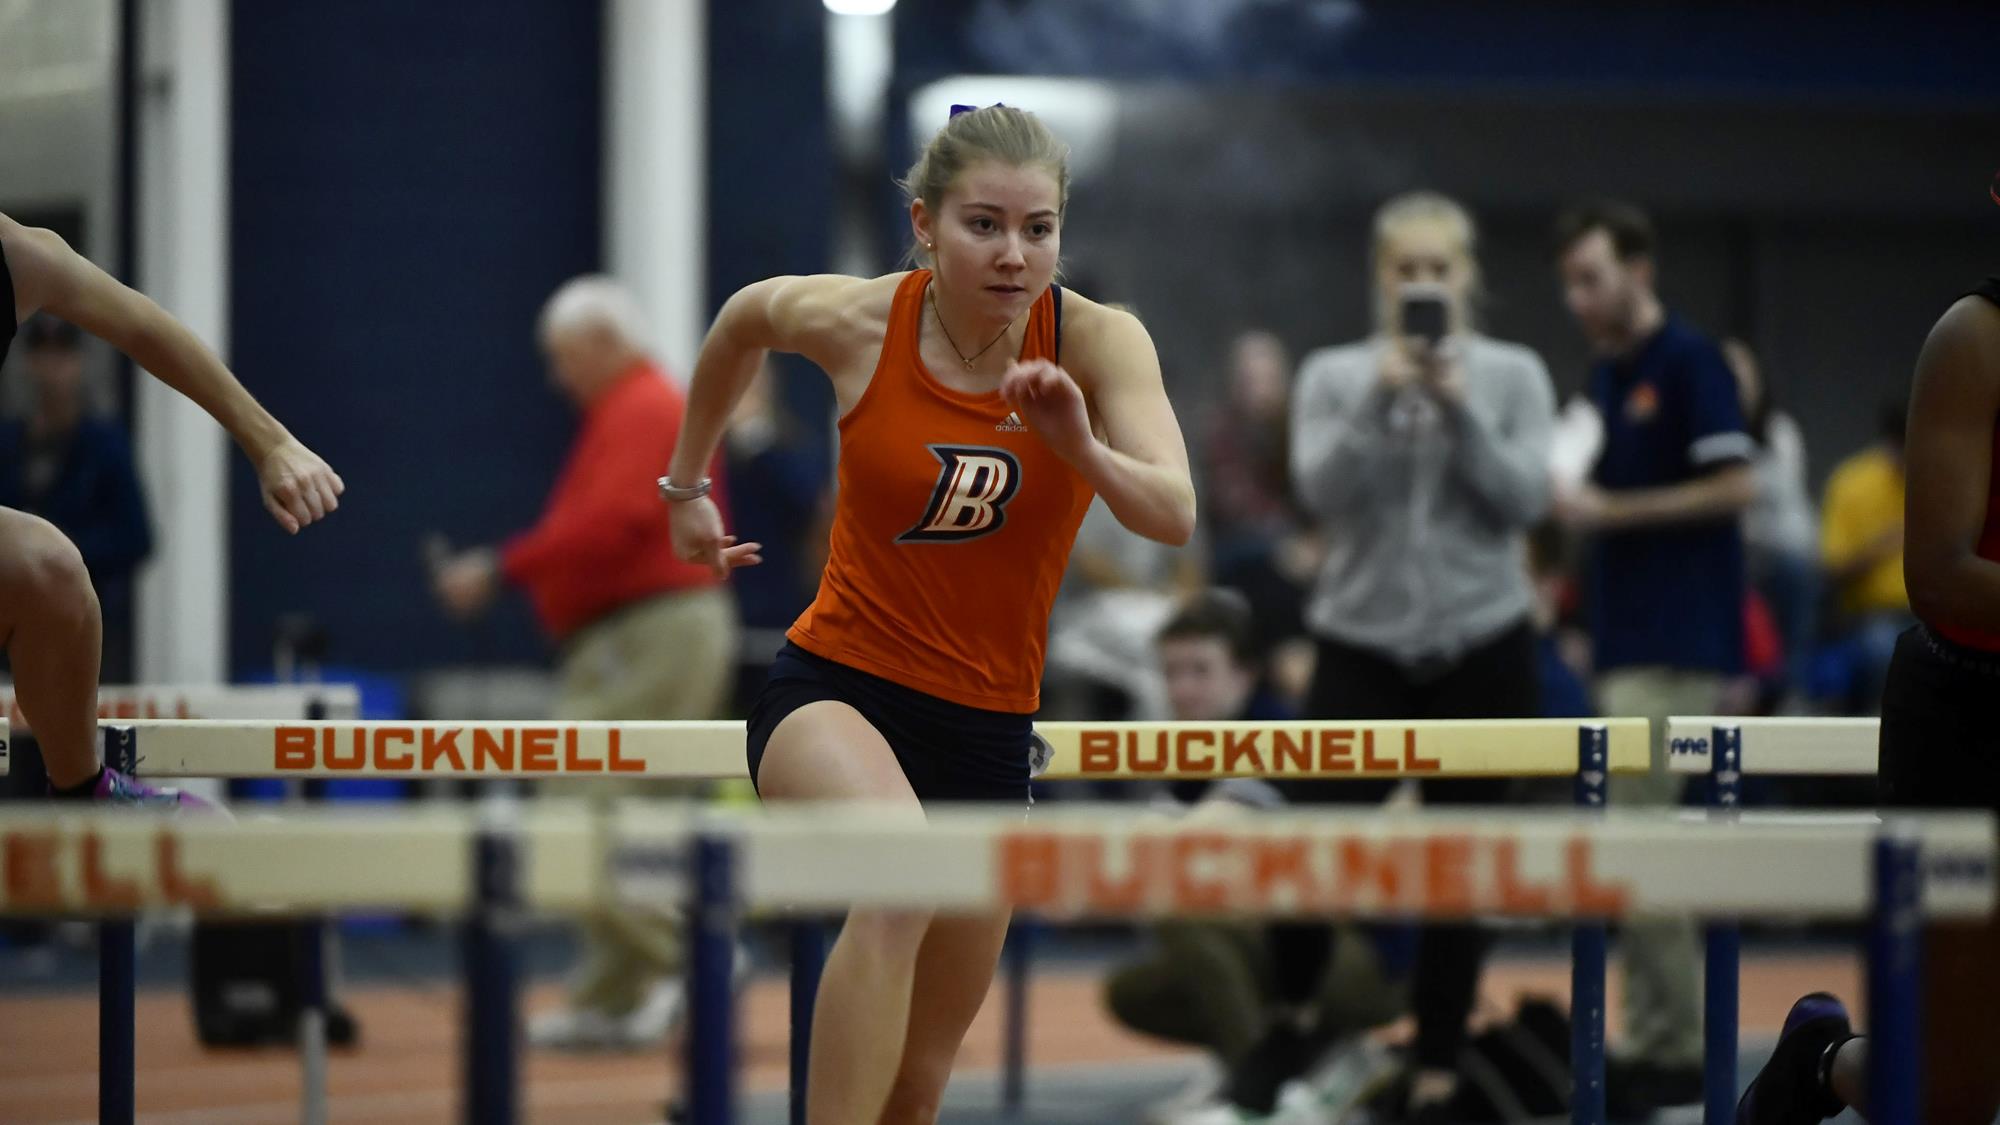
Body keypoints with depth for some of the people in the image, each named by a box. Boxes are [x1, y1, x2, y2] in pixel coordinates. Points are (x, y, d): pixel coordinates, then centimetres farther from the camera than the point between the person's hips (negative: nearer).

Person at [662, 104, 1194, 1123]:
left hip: (988, 731, 3)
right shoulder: (854, 323, -11)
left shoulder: (1099, 343, -11)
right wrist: (685, 485, 21)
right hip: (833, 691, -3)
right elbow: (745, 317, 13)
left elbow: (1174, 519, -23)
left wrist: (1083, 450, -43)